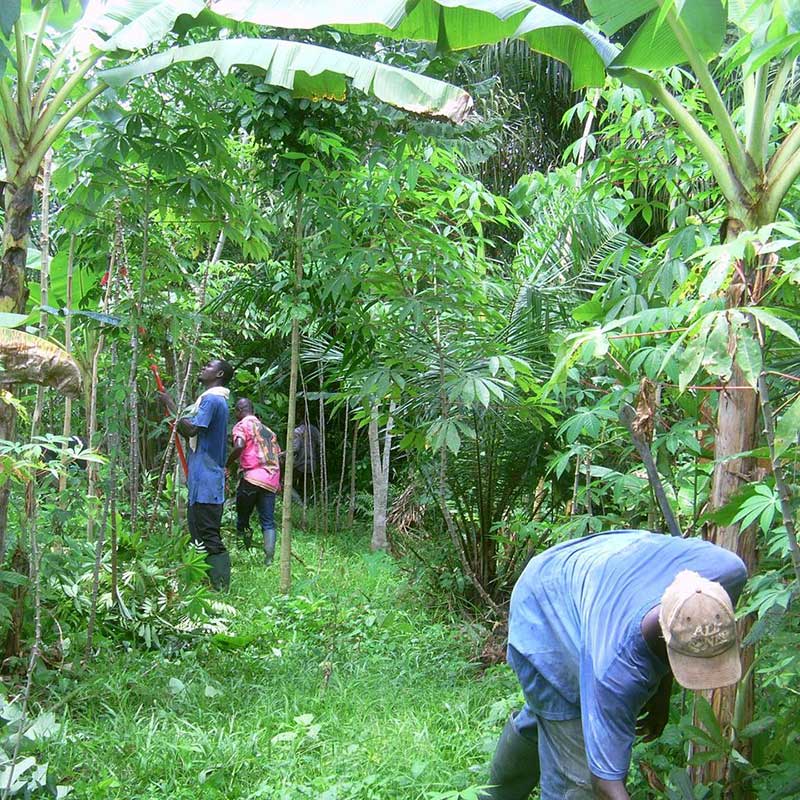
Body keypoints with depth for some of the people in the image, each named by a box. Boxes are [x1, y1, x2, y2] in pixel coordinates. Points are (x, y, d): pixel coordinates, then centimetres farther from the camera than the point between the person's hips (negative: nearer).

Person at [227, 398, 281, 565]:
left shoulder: (242, 425, 4)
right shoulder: (266, 429, 25)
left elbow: (239, 446, -17)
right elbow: (279, 455, 24)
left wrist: (226, 465, -4)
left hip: (252, 478, -5)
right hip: (271, 481, 6)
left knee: (242, 517, 11)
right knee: (268, 522, 2)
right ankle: (269, 560, -7)